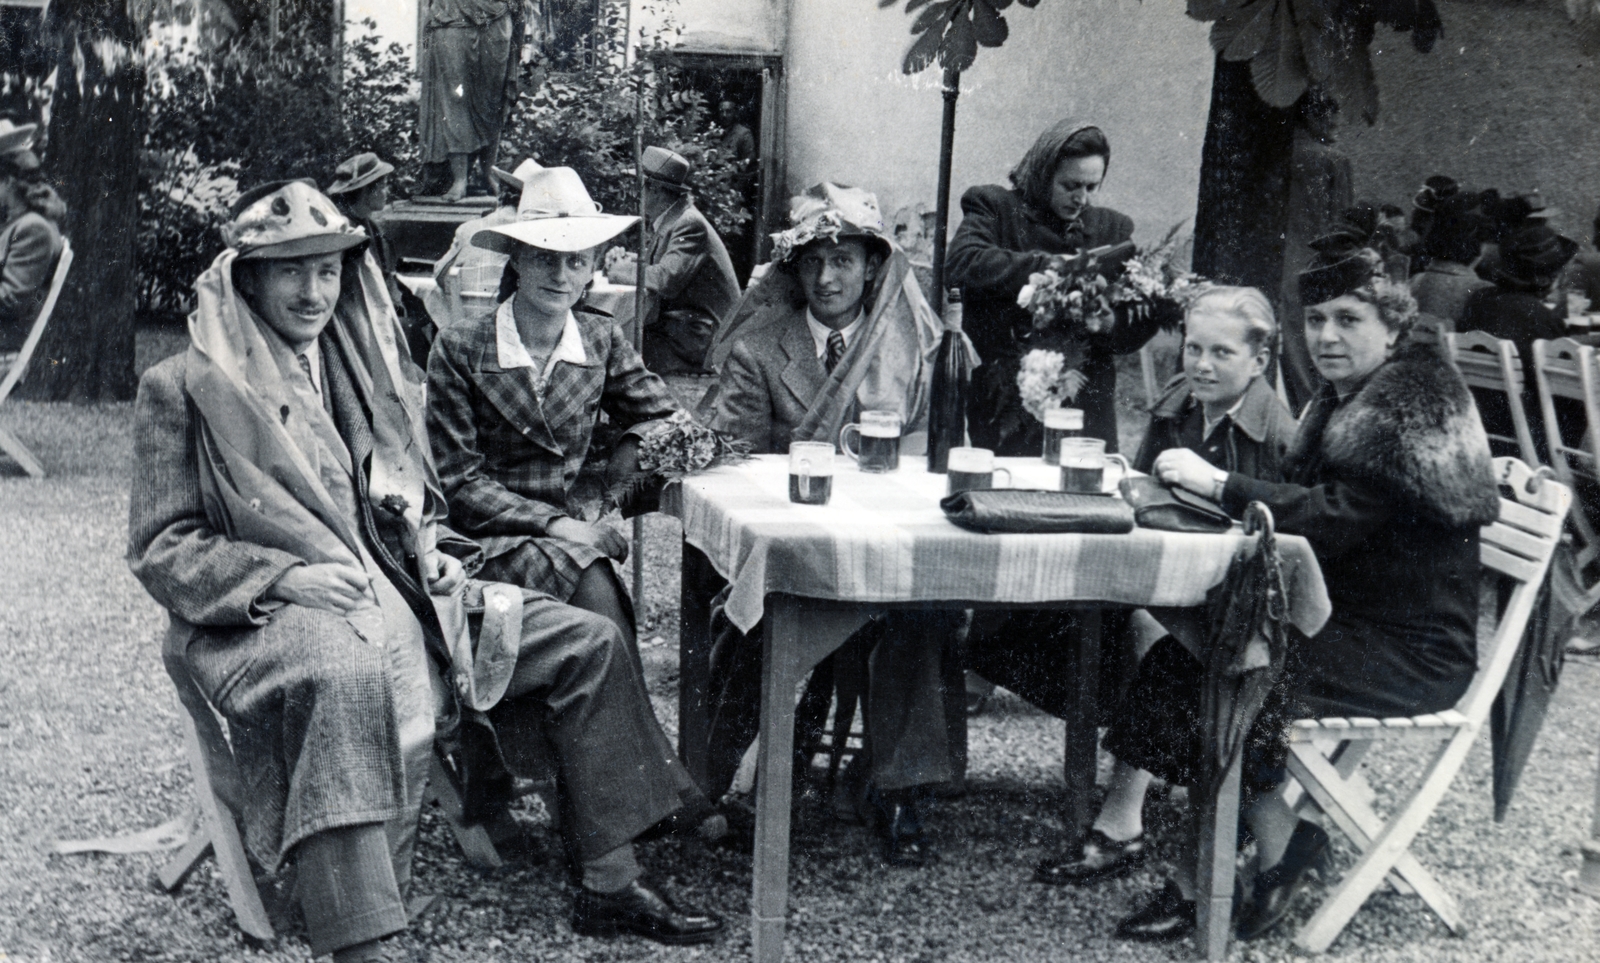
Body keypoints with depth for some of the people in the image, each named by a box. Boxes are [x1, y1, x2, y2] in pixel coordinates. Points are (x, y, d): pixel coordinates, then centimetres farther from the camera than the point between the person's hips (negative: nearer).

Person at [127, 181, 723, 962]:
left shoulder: (366, 363, 17)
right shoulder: (182, 388, -2)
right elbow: (161, 551, -5)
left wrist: (432, 552, 3)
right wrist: (285, 577, -18)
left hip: (394, 590, 7)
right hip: (263, 618, -7)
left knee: (589, 643, -1)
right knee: (349, 678, -43)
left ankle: (609, 887, 6)